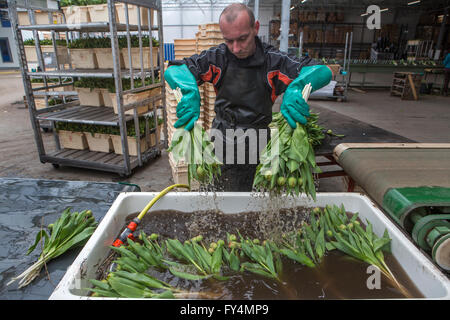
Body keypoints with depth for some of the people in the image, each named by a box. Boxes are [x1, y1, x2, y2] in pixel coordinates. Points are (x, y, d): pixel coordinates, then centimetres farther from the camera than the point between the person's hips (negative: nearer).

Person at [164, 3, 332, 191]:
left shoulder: (272, 60, -8)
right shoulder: (218, 57, -3)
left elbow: (323, 71, -14)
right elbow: (173, 70, -7)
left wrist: (295, 89, -36)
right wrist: (189, 91, -30)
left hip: (256, 145, -1)